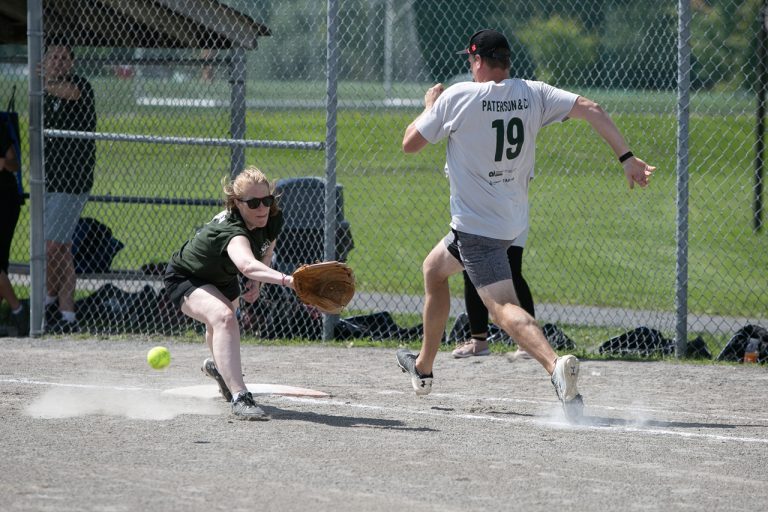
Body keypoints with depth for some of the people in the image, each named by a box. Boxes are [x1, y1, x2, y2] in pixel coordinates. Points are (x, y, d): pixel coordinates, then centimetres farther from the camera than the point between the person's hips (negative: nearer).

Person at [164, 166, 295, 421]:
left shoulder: (273, 219, -22)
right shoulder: (231, 232, -45)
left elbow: (267, 247, 3)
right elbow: (247, 265, -67)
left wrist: (256, 281, -13)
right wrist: (285, 280, -83)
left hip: (223, 279, 8)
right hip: (185, 279, -8)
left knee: (224, 321, 34)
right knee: (223, 317, -36)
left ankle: (217, 367, 69)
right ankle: (240, 398, -43)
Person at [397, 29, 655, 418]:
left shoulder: (455, 98, -13)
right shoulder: (533, 94, -1)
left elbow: (410, 143, -2)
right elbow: (590, 109, -11)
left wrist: (430, 106, 16)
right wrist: (626, 157, -10)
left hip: (475, 223, -8)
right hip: (514, 221, 8)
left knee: (503, 307, -15)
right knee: (433, 269, 28)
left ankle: (555, 365, -39)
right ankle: (423, 368, 38)